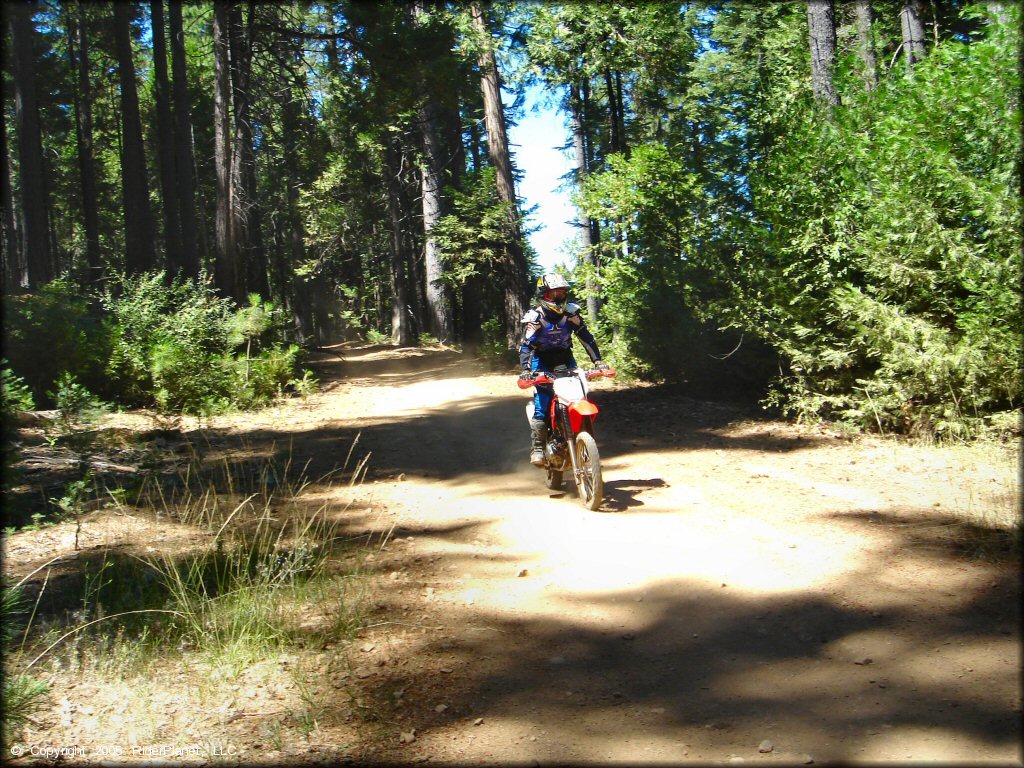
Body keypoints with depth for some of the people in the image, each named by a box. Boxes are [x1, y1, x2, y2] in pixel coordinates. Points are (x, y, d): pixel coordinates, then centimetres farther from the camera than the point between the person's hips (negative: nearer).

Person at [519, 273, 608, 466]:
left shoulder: (571, 313, -6)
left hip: (565, 359, 3)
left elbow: (586, 337, -3)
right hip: (542, 361, -3)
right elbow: (525, 345, -20)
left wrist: (597, 360, -14)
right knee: (542, 405, -16)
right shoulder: (535, 318, -15)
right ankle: (537, 447, -9)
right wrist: (525, 369, -35)